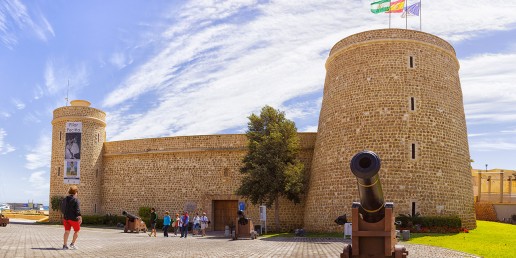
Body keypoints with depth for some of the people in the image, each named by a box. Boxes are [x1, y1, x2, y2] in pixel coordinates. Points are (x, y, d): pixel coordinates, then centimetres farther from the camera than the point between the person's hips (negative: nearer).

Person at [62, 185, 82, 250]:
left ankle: (65, 245, 8)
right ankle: (73, 243, 9)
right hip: (73, 218, -6)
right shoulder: (76, 200, -13)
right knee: (76, 230, 11)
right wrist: (80, 217, -17)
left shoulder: (65, 199, 9)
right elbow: (78, 210, -19)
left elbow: (62, 208, 17)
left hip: (66, 217, 6)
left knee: (67, 231, 10)